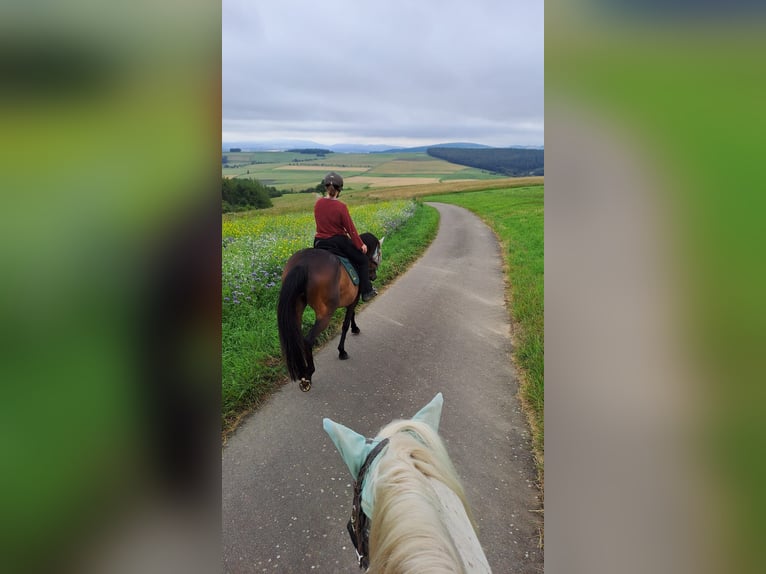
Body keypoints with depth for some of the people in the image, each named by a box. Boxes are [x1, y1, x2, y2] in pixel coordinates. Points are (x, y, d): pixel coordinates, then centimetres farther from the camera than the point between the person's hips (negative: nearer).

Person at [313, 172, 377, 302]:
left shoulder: (318, 203, 0)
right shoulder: (341, 207, -16)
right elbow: (350, 228, -11)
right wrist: (361, 244, 0)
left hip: (319, 243, 5)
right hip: (338, 242, -4)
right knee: (363, 260, 15)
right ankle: (366, 292, 19)